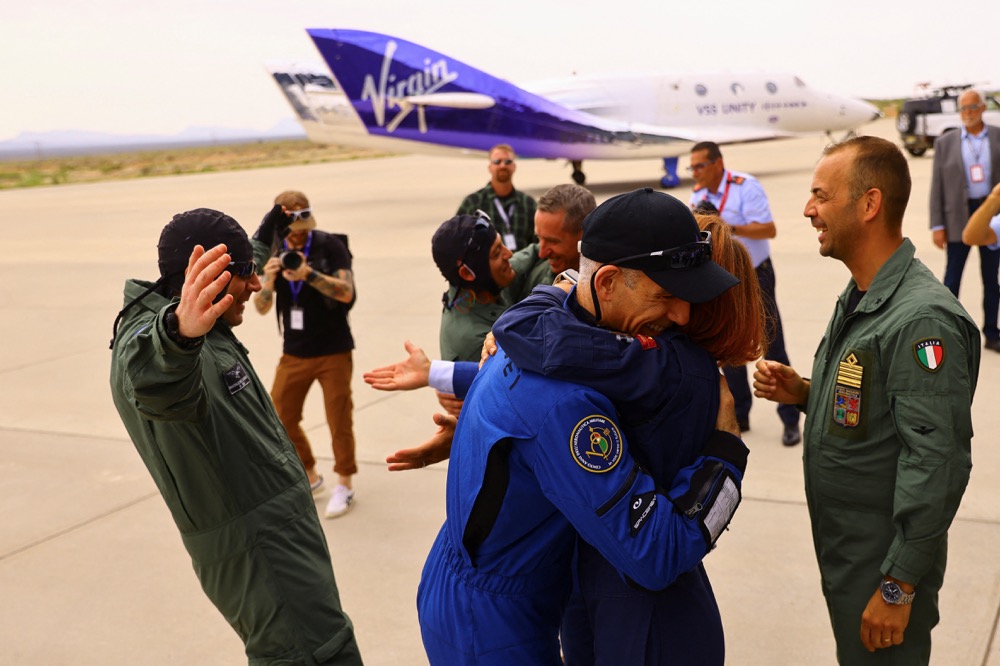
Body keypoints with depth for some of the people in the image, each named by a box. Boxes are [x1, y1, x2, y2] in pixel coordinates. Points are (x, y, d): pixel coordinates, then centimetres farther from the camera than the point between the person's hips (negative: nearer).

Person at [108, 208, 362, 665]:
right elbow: (162, 386, -47)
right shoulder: (148, 336, -24)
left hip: (280, 533, 10)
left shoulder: (206, 334, 8)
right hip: (259, 554, -10)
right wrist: (179, 334, -69)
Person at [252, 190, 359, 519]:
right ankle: (308, 476, 29)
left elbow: (346, 293, -20)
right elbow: (262, 307, 1)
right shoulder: (272, 252, 2)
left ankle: (344, 485, 18)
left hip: (333, 350, -4)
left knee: (339, 420, 1)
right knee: (281, 417, 9)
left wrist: (309, 274, -33)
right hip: (294, 353, 5)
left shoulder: (331, 246, -10)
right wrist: (268, 281, -19)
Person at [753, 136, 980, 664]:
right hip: (841, 550, 9)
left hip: (886, 565, -9)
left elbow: (937, 465, -26)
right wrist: (803, 393, -3)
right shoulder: (859, 297, 5)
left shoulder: (921, 318, -25)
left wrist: (898, 587, -22)